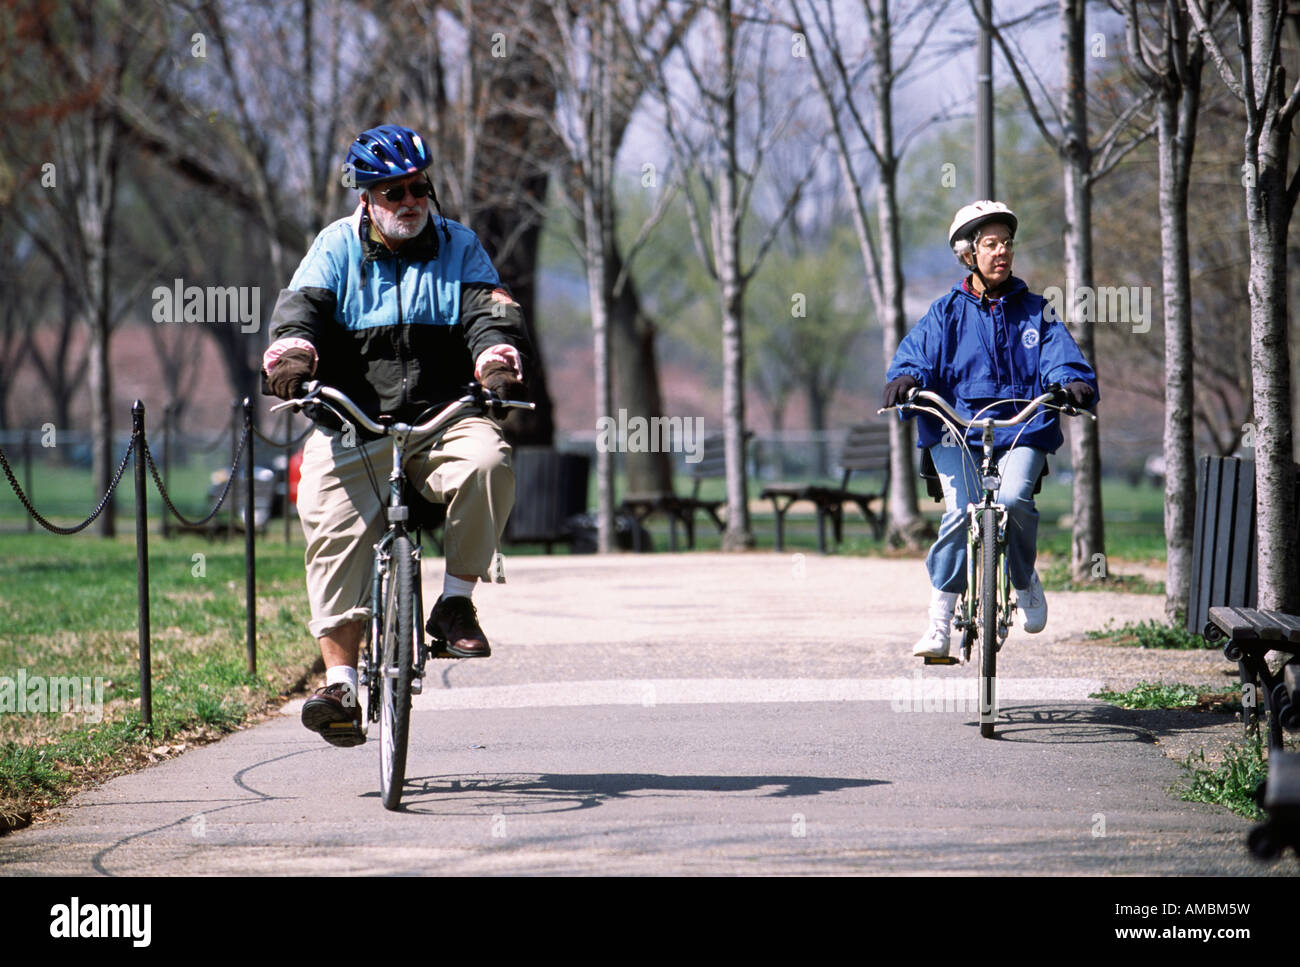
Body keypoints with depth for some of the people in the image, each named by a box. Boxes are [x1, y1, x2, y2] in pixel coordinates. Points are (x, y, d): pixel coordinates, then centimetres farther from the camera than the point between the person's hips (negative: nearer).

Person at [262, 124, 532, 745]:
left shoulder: (458, 246, 12)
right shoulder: (336, 248, 10)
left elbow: (491, 311, 0)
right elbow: (300, 306, -4)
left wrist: (498, 362, -23)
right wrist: (292, 356, -27)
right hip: (353, 424, 0)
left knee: (487, 461, -33)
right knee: (334, 531, -21)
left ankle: (456, 601, -16)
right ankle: (340, 682, -19)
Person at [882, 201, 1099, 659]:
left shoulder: (1035, 311, 13)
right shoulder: (946, 313, 12)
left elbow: (1061, 357, 1)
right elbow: (916, 353, 0)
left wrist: (1073, 382, -22)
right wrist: (904, 379, -24)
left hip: (1022, 429, 0)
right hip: (956, 430, 0)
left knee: (1014, 500, -28)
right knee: (961, 512, -22)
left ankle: (1026, 580, 2)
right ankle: (939, 625, -16)